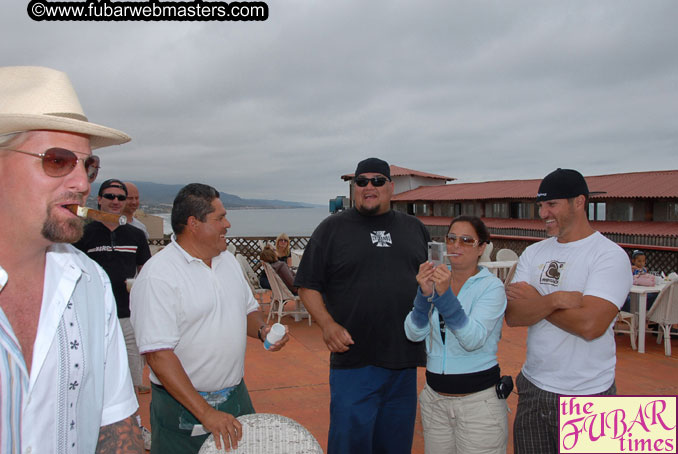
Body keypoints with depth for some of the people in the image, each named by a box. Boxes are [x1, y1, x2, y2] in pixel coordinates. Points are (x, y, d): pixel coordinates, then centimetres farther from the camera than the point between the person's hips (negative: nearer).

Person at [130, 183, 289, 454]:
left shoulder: (228, 259, 6)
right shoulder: (158, 276, -18)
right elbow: (158, 354, -23)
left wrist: (262, 330, -5)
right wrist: (205, 412, -24)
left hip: (237, 397, 7)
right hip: (183, 405, -6)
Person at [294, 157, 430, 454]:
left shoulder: (414, 228, 11)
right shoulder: (332, 228, 1)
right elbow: (308, 285, 0)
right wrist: (327, 324, -14)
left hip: (405, 361, 4)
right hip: (354, 360, -3)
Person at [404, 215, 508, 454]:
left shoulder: (491, 287, -9)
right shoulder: (436, 279, 3)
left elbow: (473, 339, -22)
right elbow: (414, 334, -6)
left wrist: (446, 294, -31)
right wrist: (425, 294, -21)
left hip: (479, 400, -4)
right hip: (434, 397, 4)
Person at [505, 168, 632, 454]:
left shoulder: (610, 255, -11)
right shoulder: (533, 254, 5)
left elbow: (590, 325, -24)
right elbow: (513, 316, -6)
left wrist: (536, 302, -13)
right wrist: (557, 299, -20)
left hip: (585, 396, -5)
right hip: (533, 387, 5)